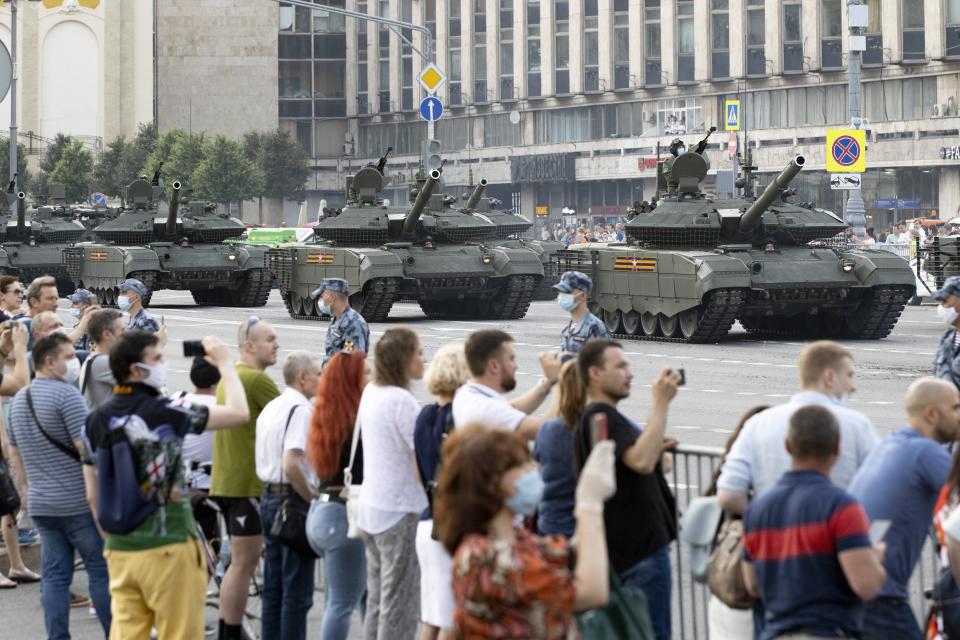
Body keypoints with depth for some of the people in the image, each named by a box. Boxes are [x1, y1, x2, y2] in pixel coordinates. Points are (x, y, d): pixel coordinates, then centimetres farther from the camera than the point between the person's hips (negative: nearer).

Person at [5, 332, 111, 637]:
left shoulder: (19, 399, 13)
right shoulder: (65, 394, -13)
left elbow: (15, 454, 20)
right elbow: (86, 449, -18)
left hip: (41, 505, 7)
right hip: (78, 503, -7)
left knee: (54, 575, 7)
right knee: (102, 570, 1)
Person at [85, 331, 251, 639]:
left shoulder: (97, 419, 4)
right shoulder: (164, 413, -14)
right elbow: (239, 413, -10)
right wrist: (224, 363, 3)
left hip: (119, 549, 6)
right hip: (168, 546, -6)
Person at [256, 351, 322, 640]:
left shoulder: (270, 408, 14)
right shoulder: (301, 410, -16)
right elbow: (291, 464, -26)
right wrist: (314, 499, -15)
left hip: (269, 496, 9)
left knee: (273, 588, 13)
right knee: (297, 590, -5)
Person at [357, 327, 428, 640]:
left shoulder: (371, 393, 9)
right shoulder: (401, 400, -18)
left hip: (371, 508, 9)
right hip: (400, 511, -9)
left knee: (377, 603, 14)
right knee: (400, 611, -4)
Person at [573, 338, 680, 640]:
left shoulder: (592, 417, 17)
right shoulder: (602, 416, -17)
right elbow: (642, 462, -32)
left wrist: (655, 448, 12)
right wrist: (661, 401, -28)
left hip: (625, 545, 11)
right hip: (642, 546, -11)